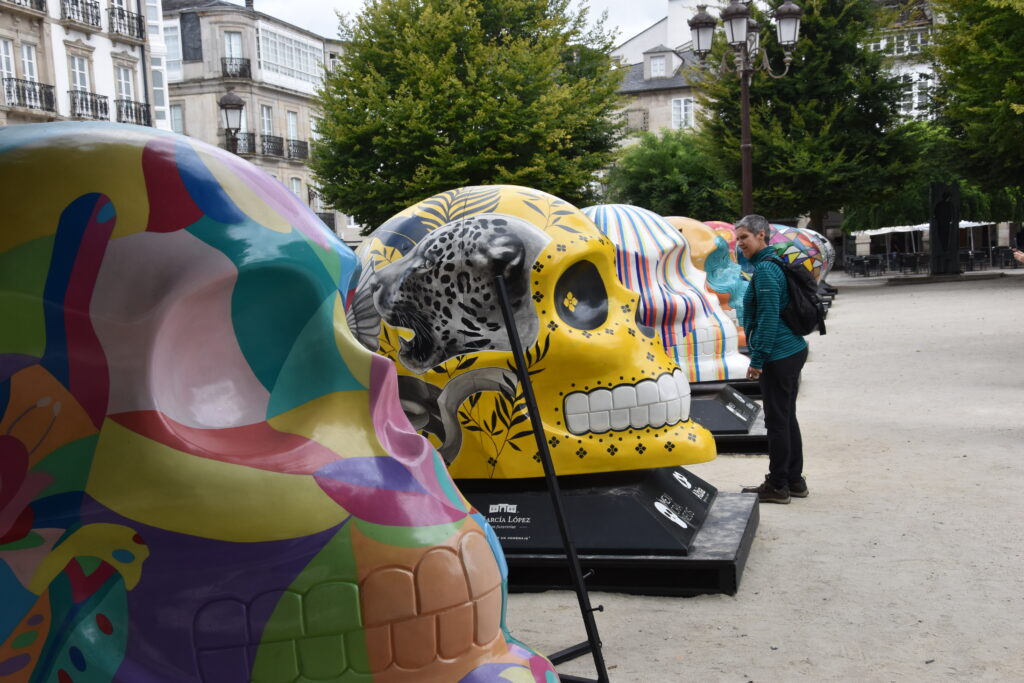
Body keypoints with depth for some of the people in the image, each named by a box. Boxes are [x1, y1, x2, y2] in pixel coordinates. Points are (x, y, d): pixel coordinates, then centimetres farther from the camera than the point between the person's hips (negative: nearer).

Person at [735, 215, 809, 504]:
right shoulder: (775, 264, 15)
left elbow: (768, 318, -21)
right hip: (793, 350, 10)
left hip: (778, 357, -10)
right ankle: (794, 481, 24)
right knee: (787, 418, 16)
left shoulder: (765, 269, -15)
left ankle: (778, 486, 6)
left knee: (777, 421, -2)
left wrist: (757, 359, -18)